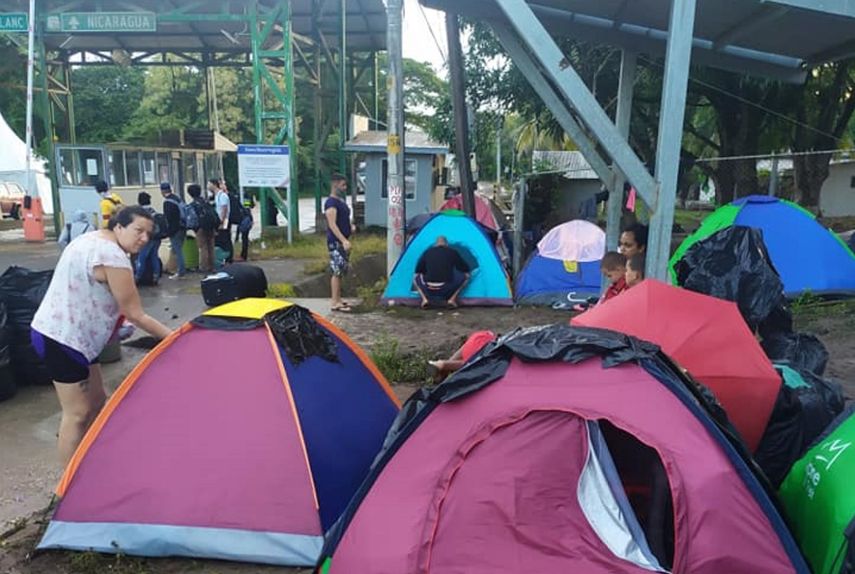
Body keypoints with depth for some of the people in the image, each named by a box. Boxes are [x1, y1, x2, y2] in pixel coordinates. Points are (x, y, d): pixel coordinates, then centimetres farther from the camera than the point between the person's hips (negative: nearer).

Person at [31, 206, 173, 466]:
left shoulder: (91, 239, 9)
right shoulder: (113, 257, -22)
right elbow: (136, 315, -20)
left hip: (58, 332, 10)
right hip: (63, 339, -10)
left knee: (96, 399, 16)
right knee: (77, 413, -3)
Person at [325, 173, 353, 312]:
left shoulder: (341, 200, 16)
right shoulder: (331, 202, -14)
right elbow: (332, 224, -22)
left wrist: (350, 227, 10)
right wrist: (343, 240, -29)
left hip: (343, 241, 10)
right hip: (335, 242, -9)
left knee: (340, 272, 13)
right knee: (337, 272, -9)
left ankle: (337, 299, 21)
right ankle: (335, 303, -5)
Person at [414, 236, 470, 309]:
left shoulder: (427, 252, 13)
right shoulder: (452, 252, 9)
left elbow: (417, 271, 22)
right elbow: (465, 269, 19)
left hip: (429, 290, 2)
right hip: (447, 289, -2)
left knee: (417, 278, 31)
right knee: (465, 276, 21)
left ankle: (425, 299, 8)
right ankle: (451, 299, 9)